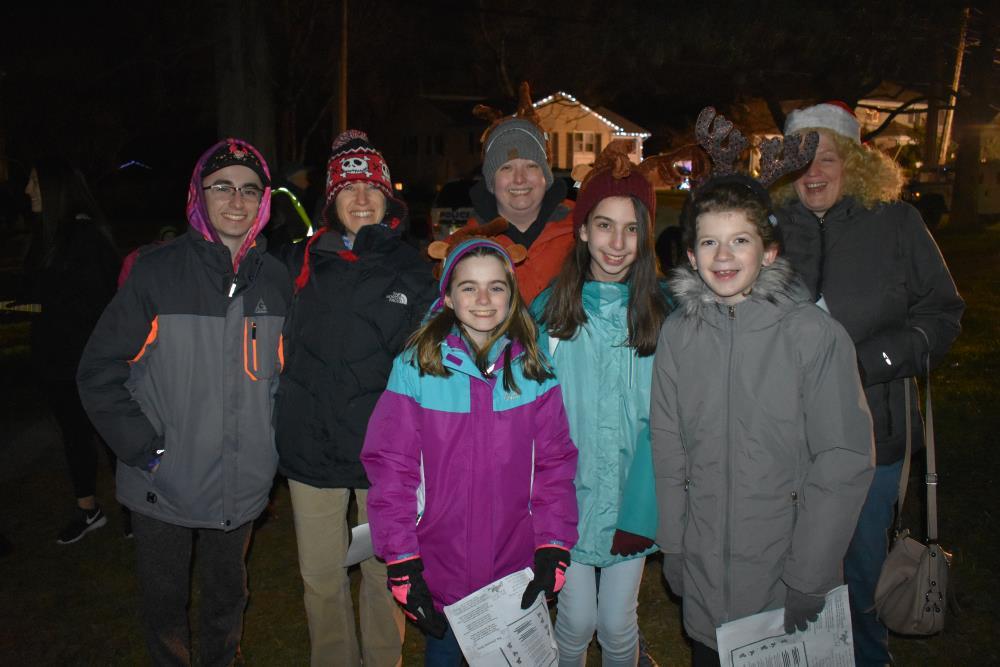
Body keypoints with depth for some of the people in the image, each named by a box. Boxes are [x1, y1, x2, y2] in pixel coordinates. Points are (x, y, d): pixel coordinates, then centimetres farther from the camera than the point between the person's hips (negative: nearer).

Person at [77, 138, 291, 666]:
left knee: (228, 597, 22)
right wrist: (145, 450, -15)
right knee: (164, 603, 16)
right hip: (164, 485, -3)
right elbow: (100, 371, -10)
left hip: (242, 485, 3)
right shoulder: (158, 271, -11)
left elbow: (287, 372, 11)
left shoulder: (276, 280, 0)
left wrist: (274, 441, 2)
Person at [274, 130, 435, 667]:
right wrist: (282, 427, 0)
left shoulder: (411, 269, 0)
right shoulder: (302, 262, 3)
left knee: (384, 573, 14)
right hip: (311, 446, 1)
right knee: (321, 579, 14)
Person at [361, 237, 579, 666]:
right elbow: (390, 467, -10)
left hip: (515, 570, 1)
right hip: (439, 570, -1)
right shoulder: (416, 367, -10)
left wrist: (553, 548, -8)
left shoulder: (533, 370, -4)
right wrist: (401, 562, -12)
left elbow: (554, 463, -2)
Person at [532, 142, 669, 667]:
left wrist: (640, 510, -13)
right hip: (566, 499, 0)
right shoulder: (549, 308, -5)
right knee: (576, 623, 10)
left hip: (630, 501, 0)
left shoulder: (662, 314, -4)